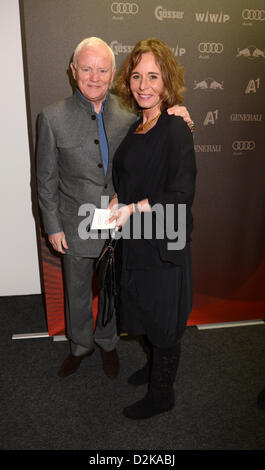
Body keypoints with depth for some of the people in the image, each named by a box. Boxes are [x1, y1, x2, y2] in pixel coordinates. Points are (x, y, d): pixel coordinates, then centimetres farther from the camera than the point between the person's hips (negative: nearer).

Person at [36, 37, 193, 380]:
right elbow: (46, 180, -5)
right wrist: (53, 227, -5)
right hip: (76, 227, -1)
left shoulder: (129, 113, -5)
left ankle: (107, 343, 48)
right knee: (77, 293, 18)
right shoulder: (53, 118, -9)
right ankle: (80, 346, 47)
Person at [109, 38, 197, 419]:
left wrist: (133, 210, -22)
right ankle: (156, 365, 47)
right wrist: (117, 202, 0)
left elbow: (181, 193, -21)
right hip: (137, 238, 8)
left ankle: (162, 394, 31)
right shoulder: (137, 126, 9)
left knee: (162, 319, 9)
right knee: (147, 312, 22)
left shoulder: (175, 130, -17)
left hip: (164, 243, -8)